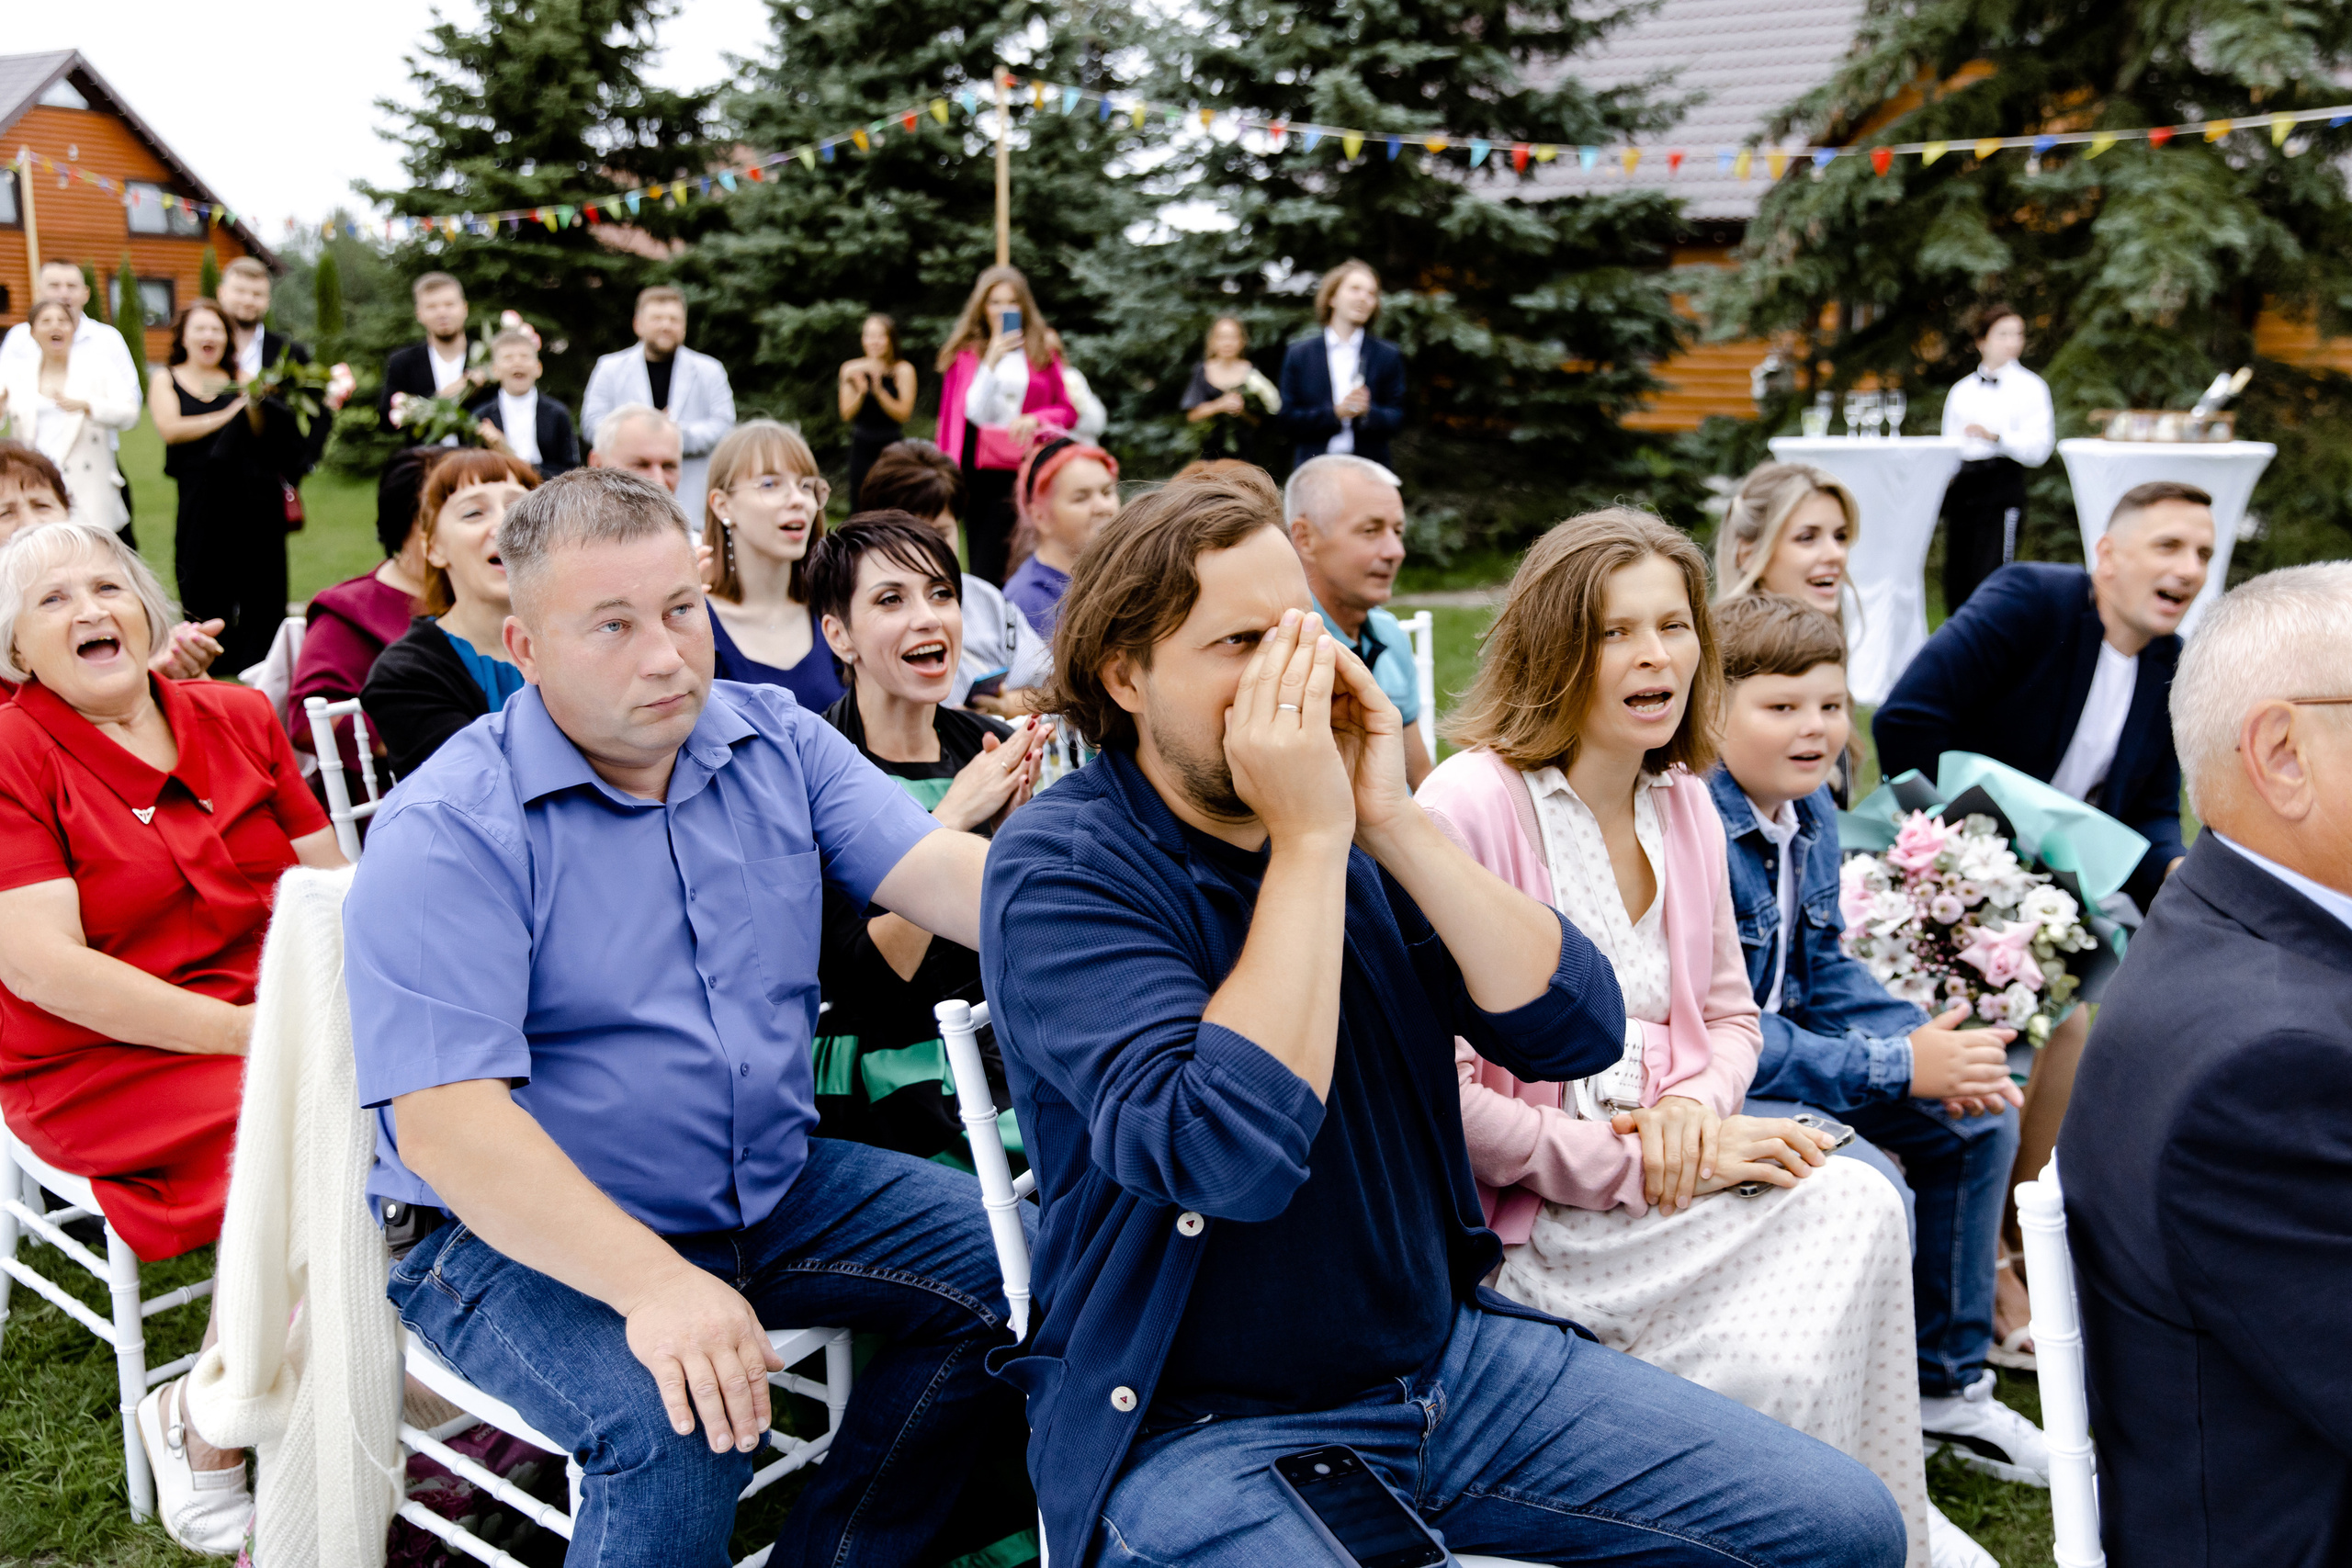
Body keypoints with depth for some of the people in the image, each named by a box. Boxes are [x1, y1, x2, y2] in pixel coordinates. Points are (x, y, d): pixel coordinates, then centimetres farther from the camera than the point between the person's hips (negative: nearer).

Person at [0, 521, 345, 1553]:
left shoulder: (237, 716, 10)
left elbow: (332, 883, 9)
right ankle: (199, 1425, -2)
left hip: (275, 1017, 5)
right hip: (103, 1066, -5)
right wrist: (252, 1032, -20)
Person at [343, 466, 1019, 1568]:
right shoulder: (447, 834, -16)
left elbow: (948, 876, -10)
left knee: (1005, 1259, -6)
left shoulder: (777, 743, 1)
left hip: (775, 1188, 6)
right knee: (678, 1426, -31)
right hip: (525, 1237, -6)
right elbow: (444, 1123, -24)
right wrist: (652, 1284, -34)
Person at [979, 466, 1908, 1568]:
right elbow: (1230, 1157, -27)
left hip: (1446, 1351, 6)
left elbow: (1577, 1032, -6)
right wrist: (1311, 841, -23)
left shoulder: (1351, 823, 3)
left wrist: (1392, 824, -15)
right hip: (1202, 1427, -6)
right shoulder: (1059, 867, -14)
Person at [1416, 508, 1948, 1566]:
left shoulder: (1686, 805, 10)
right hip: (1523, 1217, -6)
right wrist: (1637, 1162, -18)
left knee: (1857, 1204, -21)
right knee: (1849, 1215, -22)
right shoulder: (1469, 803, -14)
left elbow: (1729, 1013, 18)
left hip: (1672, 1174, 7)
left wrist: (1695, 1104, -6)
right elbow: (1440, 1095, -16)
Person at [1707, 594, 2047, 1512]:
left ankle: (1946, 1385, 22)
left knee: (1979, 1117, 8)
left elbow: (1825, 971, 12)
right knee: (1872, 1188, -26)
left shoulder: (1812, 811, 4)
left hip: (1781, 1049, 10)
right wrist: (1900, 1067, -25)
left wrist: (1934, 1047, -7)